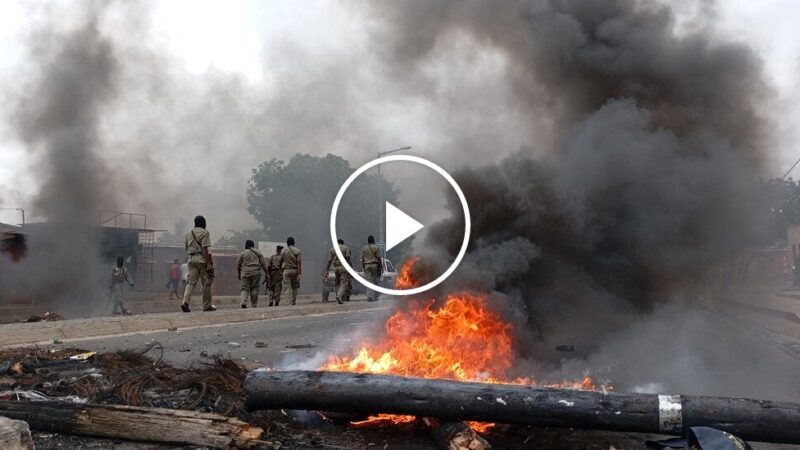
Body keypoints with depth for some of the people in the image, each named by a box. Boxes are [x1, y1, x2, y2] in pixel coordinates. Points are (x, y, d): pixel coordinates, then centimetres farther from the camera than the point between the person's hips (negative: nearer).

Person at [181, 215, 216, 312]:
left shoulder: (189, 233, 15)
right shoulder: (205, 232, -5)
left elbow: (186, 248, 20)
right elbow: (204, 249, -14)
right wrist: (209, 263, -16)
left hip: (191, 259, 6)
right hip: (202, 258, -6)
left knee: (191, 282, 1)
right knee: (206, 283, 3)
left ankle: (185, 302, -17)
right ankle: (207, 305, 7)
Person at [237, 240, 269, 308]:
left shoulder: (243, 253, 7)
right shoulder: (258, 253, 7)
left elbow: (238, 264, 10)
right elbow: (263, 264, 5)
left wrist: (238, 274, 22)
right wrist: (266, 273, 9)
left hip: (245, 272, 0)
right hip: (255, 273, 0)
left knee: (245, 288, 3)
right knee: (254, 289, 5)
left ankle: (244, 303, -16)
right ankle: (254, 305, 5)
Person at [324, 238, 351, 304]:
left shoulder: (332, 249, 13)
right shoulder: (346, 248, 5)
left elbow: (329, 261, 7)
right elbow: (348, 258, -6)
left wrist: (326, 271, 7)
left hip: (335, 268, 4)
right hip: (344, 267, -3)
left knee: (337, 283, 15)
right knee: (344, 283, -7)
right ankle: (339, 296, -28)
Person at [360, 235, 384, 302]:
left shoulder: (364, 248, 7)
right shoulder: (376, 248, -3)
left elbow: (362, 259, 7)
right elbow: (379, 258, -8)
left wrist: (364, 268, 14)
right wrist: (381, 267, -4)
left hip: (367, 266, 3)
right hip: (375, 266, -3)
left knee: (369, 282, 1)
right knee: (376, 282, 6)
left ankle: (369, 297, -13)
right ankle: (375, 298, 7)